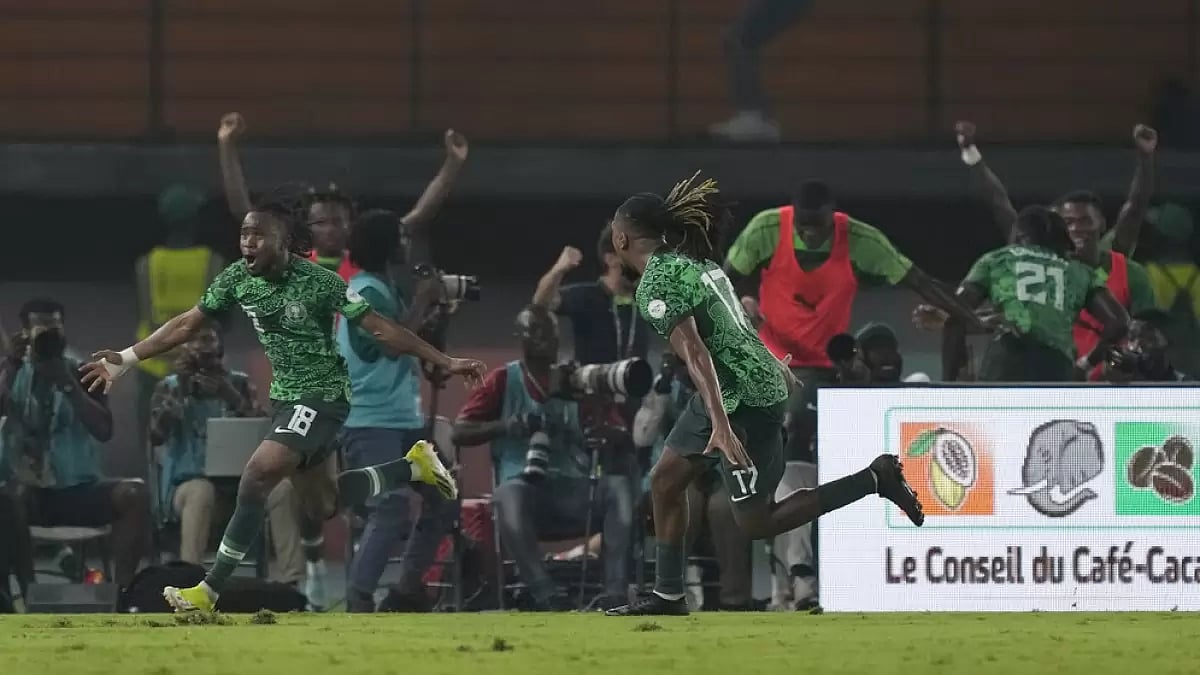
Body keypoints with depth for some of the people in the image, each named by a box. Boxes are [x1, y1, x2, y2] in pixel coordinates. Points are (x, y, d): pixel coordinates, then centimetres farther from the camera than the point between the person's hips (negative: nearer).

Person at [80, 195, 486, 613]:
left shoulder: (317, 283, -20)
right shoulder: (237, 279, -3)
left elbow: (381, 329, -16)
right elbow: (186, 325, 6)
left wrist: (446, 362, -16)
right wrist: (126, 359, 1)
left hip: (321, 395, -8)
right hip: (286, 396, 8)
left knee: (256, 478, -21)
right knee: (321, 506, 16)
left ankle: (210, 590, -15)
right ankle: (412, 466, 35)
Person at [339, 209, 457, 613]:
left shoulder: (384, 290, 16)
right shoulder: (366, 292, -13)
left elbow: (409, 347, 24)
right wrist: (423, 300, -14)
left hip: (403, 420, 10)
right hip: (372, 423, -10)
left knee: (444, 501, 11)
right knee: (391, 512, -19)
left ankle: (408, 589, 17)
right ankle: (358, 603, -18)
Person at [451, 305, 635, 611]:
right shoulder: (503, 381, 11)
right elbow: (460, 432, 5)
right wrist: (507, 426, -12)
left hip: (575, 490, 2)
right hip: (526, 486, -2)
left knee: (620, 485, -28)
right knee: (509, 494, -38)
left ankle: (615, 594, -38)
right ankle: (547, 598, -48)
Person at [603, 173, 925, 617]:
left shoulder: (657, 284, -17)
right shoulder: (691, 261, 10)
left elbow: (694, 352, -27)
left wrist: (720, 425, -33)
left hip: (743, 402, -10)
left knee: (755, 523, -3)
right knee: (665, 481, 15)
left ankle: (875, 479, -3)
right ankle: (668, 596, 21)